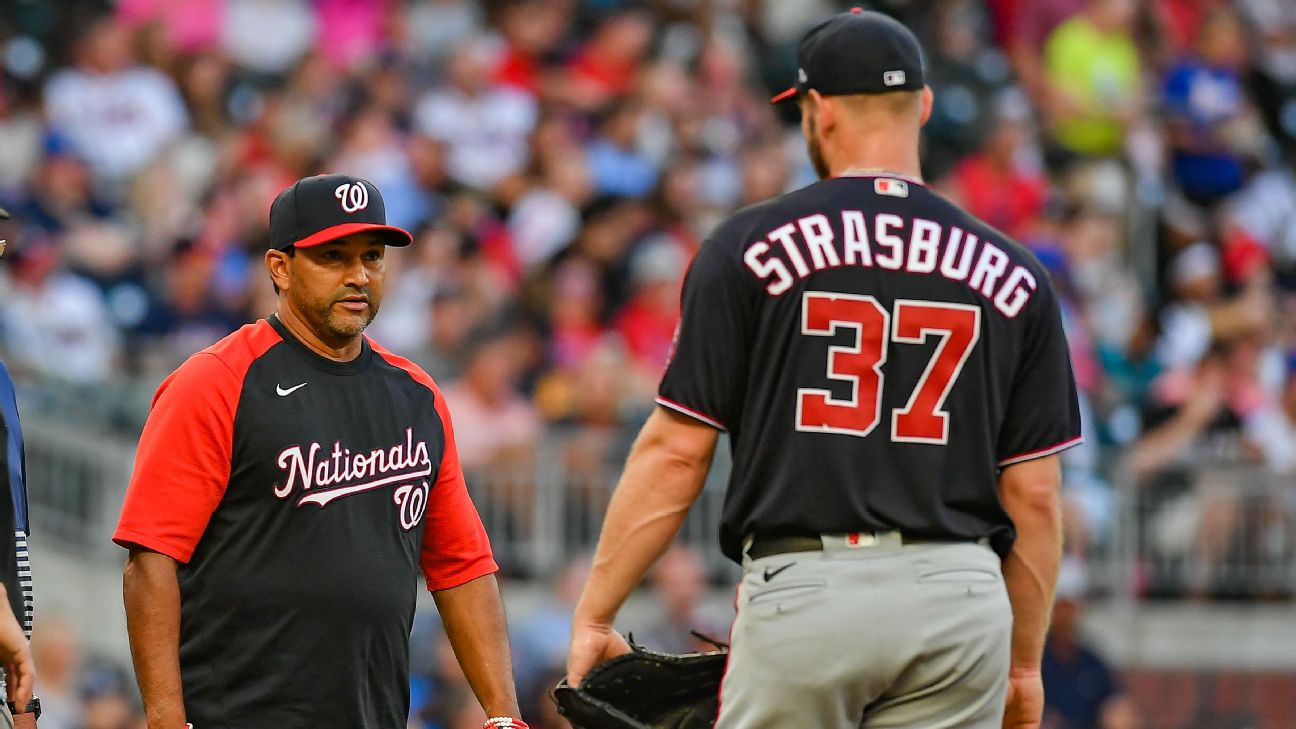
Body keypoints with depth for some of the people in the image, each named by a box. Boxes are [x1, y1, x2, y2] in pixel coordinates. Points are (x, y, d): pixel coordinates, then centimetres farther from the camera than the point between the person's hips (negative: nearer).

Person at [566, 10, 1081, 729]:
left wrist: (593, 615, 4)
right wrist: (1025, 663, 17)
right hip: (961, 601, 3)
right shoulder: (1009, 273, 8)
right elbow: (1033, 490, 8)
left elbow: (676, 453, -2)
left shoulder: (750, 247, 1)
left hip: (801, 589, -2)